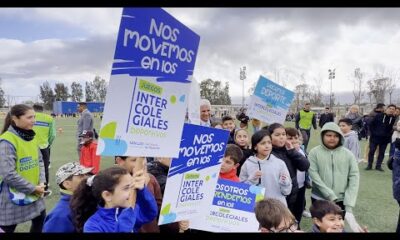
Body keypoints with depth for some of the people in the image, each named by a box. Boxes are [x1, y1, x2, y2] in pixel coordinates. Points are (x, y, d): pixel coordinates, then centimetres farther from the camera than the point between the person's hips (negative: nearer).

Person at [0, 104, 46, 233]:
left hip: (34, 193, 8)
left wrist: (41, 182, -6)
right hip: (13, 195, -7)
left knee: (40, 219, 21)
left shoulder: (31, 137, 3)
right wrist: (33, 188, -17)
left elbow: (39, 160, 9)